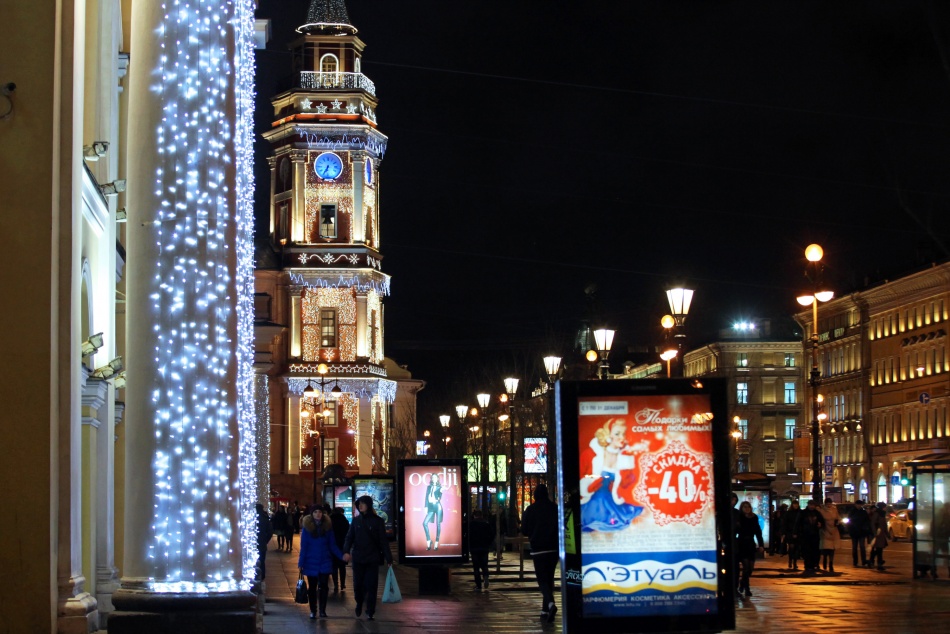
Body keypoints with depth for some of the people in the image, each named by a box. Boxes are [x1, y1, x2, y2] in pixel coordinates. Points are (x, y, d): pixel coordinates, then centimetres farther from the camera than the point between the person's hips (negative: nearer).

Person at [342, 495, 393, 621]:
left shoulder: (377, 521, -1)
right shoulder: (356, 521, 6)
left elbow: (383, 541, 0)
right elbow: (349, 537, 1)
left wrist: (389, 558, -4)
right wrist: (346, 551, -17)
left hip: (372, 559, -2)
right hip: (358, 558, 2)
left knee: (371, 586, -3)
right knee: (358, 585, 5)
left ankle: (370, 612, 4)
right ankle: (359, 604, 31)